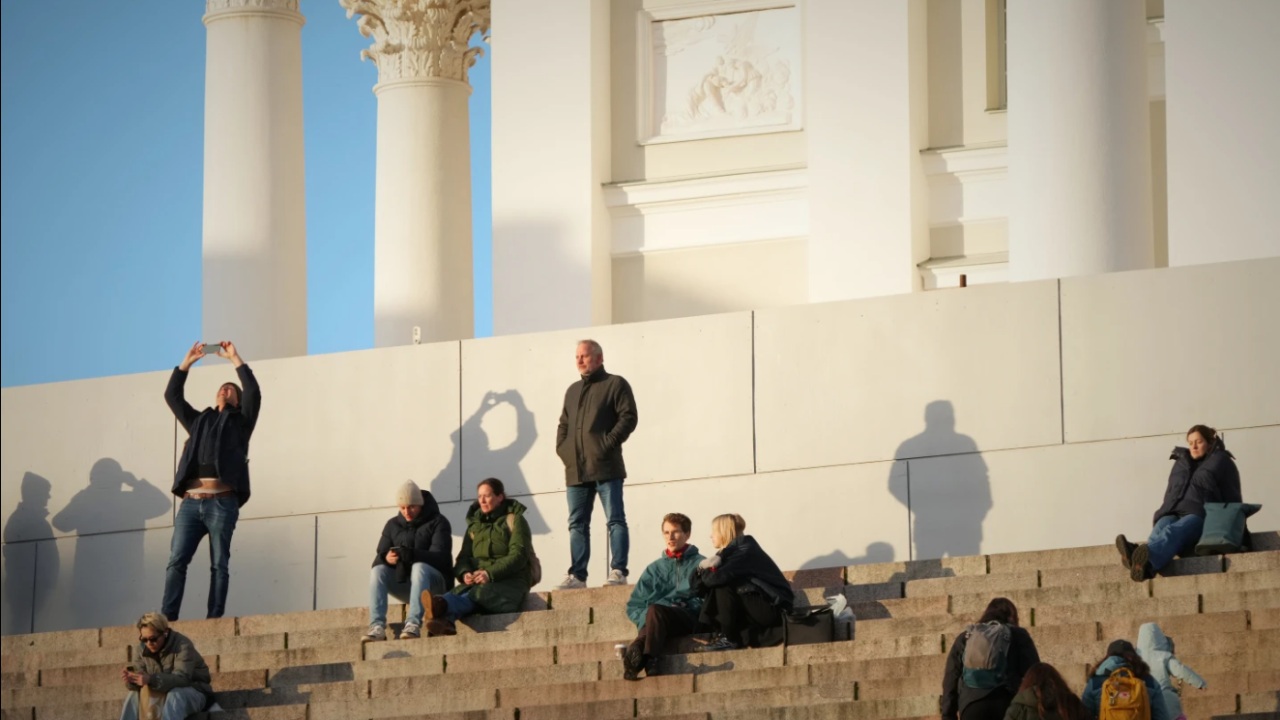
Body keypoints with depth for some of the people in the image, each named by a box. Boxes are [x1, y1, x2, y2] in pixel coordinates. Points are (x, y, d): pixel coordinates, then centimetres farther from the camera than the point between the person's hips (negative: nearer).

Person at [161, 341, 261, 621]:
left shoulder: (239, 422, 17)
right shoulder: (199, 421, 27)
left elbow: (253, 393, 2)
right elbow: (172, 395, 24)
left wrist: (235, 360, 5)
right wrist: (187, 363, 19)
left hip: (222, 502, -3)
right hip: (191, 502, 3)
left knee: (219, 565, -4)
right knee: (176, 561, -9)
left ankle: (214, 619, -8)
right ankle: (166, 618, -15)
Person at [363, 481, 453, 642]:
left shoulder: (437, 522, 0)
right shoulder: (393, 525, 12)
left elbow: (440, 556, -16)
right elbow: (378, 559, 4)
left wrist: (413, 555, -35)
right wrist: (386, 558, -23)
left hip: (434, 581, -4)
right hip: (401, 580, 4)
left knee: (419, 567, -37)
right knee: (377, 570, -25)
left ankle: (413, 624, -52)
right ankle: (377, 627, -39)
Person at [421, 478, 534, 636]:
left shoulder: (514, 520, 5)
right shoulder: (475, 522, 22)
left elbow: (518, 556, -8)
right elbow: (464, 556, 15)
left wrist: (490, 574, -22)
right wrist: (464, 573, -11)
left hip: (510, 582, -4)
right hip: (479, 580, 4)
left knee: (480, 592, -38)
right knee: (460, 591, -33)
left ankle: (442, 605, -68)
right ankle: (445, 620, -66)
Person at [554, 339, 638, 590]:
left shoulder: (615, 384, 2)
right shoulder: (573, 391, 22)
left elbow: (628, 418, -7)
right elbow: (564, 424, 26)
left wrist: (609, 443, -15)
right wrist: (561, 447, 8)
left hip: (605, 466, -7)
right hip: (576, 470, 7)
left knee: (615, 520, -7)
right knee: (577, 524, 6)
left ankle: (618, 571, -9)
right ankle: (577, 576, 7)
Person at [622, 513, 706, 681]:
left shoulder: (700, 564, 18)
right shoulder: (655, 568, 27)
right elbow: (634, 606, 21)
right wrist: (645, 617, -3)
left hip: (690, 619, -3)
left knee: (655, 610, -37)